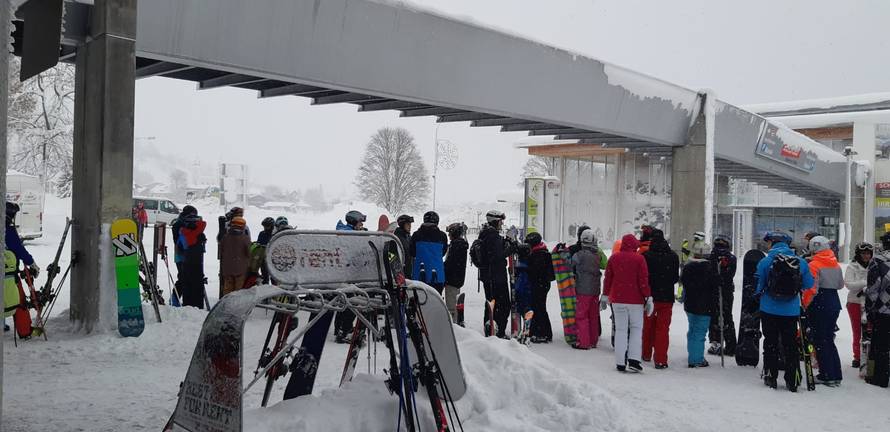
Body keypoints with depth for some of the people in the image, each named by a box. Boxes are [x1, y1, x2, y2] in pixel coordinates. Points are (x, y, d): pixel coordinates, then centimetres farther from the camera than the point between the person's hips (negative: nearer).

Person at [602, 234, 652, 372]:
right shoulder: (639, 259, -7)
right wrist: (648, 298, -3)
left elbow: (607, 279, 7)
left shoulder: (614, 258, 4)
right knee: (636, 328, 8)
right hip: (635, 300, -3)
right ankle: (633, 360, -5)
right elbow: (644, 280, -9)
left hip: (617, 299, 3)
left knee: (620, 329, 7)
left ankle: (620, 363, 5)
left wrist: (605, 296, 16)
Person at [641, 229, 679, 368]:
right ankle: (660, 360, -3)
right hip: (666, 297, 0)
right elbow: (676, 277, 5)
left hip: (649, 296, 0)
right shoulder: (673, 256, -3)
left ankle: (646, 354, 30)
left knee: (647, 326, 17)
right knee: (663, 328, 3)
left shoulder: (645, 256, -12)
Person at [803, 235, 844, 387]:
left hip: (819, 305, -7)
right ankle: (836, 375, 17)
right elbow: (840, 285, 18)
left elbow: (812, 289, -18)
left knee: (820, 341, 1)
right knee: (829, 340, 15)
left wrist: (805, 304, -8)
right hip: (835, 303, 7)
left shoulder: (814, 265, -13)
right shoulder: (836, 265, 9)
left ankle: (827, 375, 1)